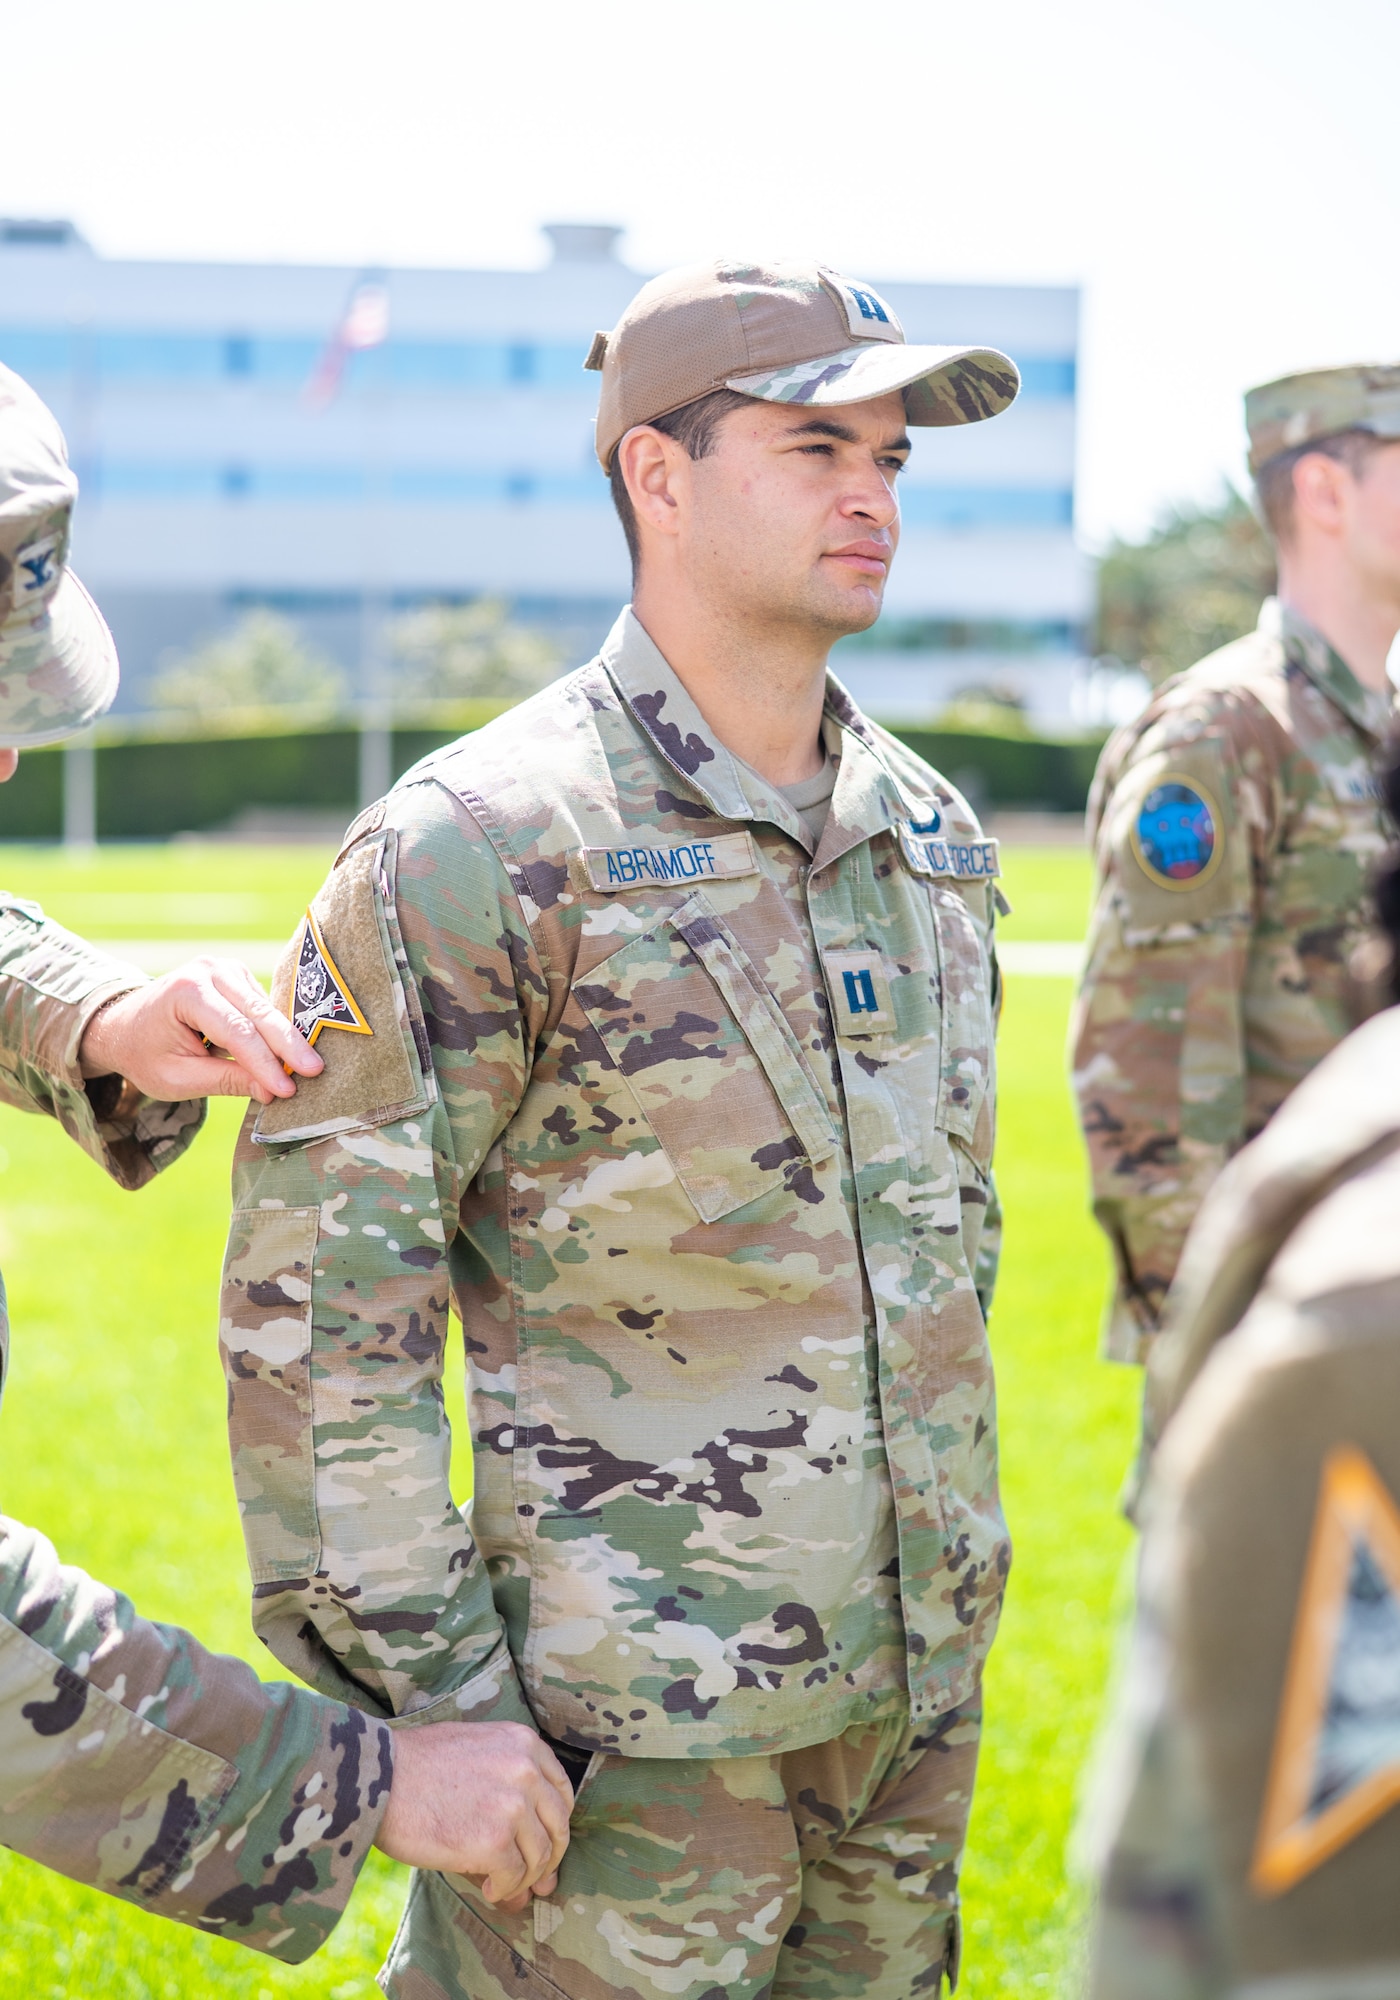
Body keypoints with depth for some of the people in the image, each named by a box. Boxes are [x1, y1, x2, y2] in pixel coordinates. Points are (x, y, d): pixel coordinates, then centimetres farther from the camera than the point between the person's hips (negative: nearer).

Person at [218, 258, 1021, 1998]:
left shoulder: (929, 834, 9)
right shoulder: (482, 844, -13)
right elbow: (312, 1306, -14)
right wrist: (436, 1703, -15)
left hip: (915, 1687, 7)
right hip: (642, 1714, -7)